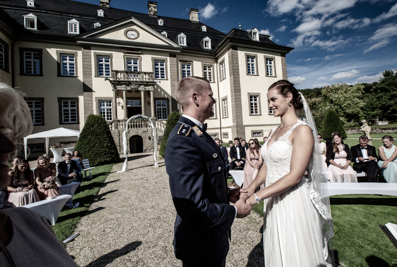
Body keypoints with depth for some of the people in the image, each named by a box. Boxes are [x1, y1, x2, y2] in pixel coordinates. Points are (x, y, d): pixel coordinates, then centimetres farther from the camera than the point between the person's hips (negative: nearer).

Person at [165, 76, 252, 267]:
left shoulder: (196, 133, 2)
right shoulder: (182, 141, -30)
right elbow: (193, 208, -32)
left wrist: (227, 195, 1)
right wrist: (234, 211, -17)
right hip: (201, 245, -8)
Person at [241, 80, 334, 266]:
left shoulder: (302, 130, -13)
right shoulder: (274, 132, 9)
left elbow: (295, 176, -19)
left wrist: (258, 196, -20)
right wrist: (252, 187, -4)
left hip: (293, 202, -7)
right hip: (273, 202, 7)